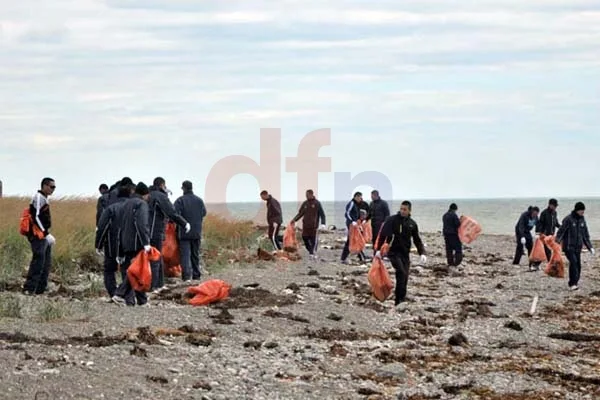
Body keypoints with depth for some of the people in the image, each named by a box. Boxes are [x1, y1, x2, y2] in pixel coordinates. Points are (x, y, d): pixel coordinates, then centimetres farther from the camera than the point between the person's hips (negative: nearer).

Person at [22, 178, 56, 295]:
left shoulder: (44, 198, 18)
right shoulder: (38, 197, -11)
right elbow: (36, 217, -19)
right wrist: (46, 234, -21)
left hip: (44, 236, 10)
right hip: (38, 236, -10)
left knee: (46, 263, 10)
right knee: (38, 262, -15)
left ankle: (41, 289, 13)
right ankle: (29, 288, -15)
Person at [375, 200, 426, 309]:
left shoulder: (412, 224, 8)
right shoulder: (391, 220, -5)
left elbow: (417, 240, 12)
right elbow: (383, 235, -7)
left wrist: (422, 253, -1)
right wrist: (379, 249, -15)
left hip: (405, 253, 5)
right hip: (393, 252, -5)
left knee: (404, 277, 2)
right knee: (401, 273, -23)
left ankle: (399, 302, 11)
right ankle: (400, 299, -20)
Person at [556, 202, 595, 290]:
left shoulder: (582, 220, 9)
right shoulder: (568, 219, -10)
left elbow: (586, 235, 17)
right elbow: (560, 232, -13)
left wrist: (590, 247, 13)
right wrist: (557, 243, -24)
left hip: (578, 247, 6)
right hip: (568, 246, -6)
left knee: (578, 264, 1)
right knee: (573, 262, -19)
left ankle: (575, 282, 13)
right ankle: (572, 284, -18)